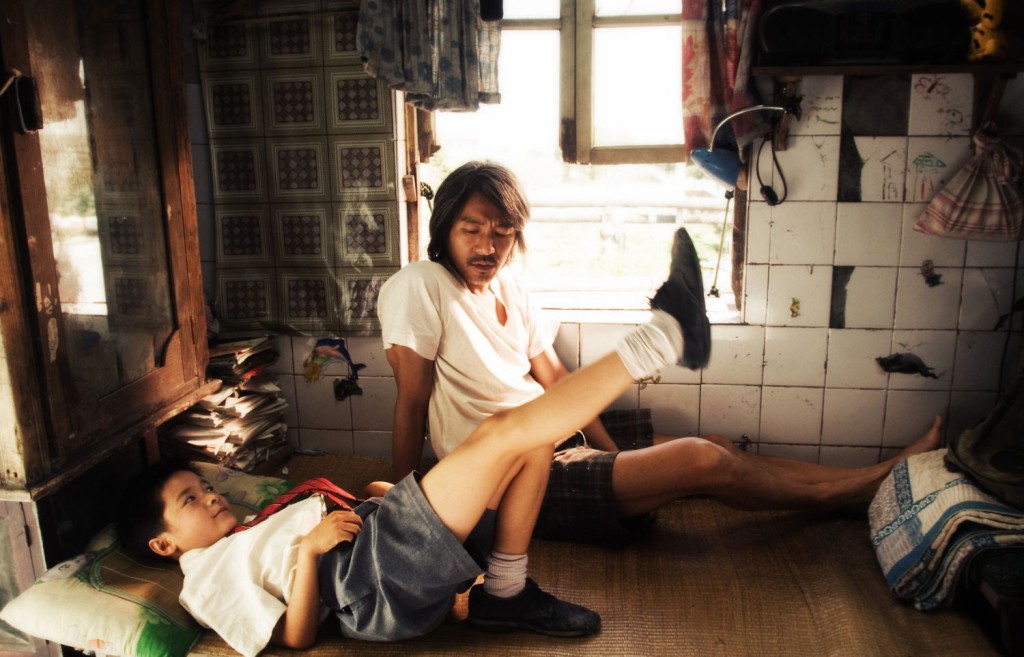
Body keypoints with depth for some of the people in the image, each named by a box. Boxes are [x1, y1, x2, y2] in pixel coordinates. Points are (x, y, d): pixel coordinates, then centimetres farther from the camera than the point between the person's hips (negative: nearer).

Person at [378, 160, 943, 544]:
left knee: (717, 448, 3)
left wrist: (614, 453, 3)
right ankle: (866, 488, 6)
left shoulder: (508, 287, 8)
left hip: (563, 442, 8)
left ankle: (876, 476, 14)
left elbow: (555, 379, 10)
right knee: (704, 462, -15)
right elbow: (411, 402, -14)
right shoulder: (418, 287, -13)